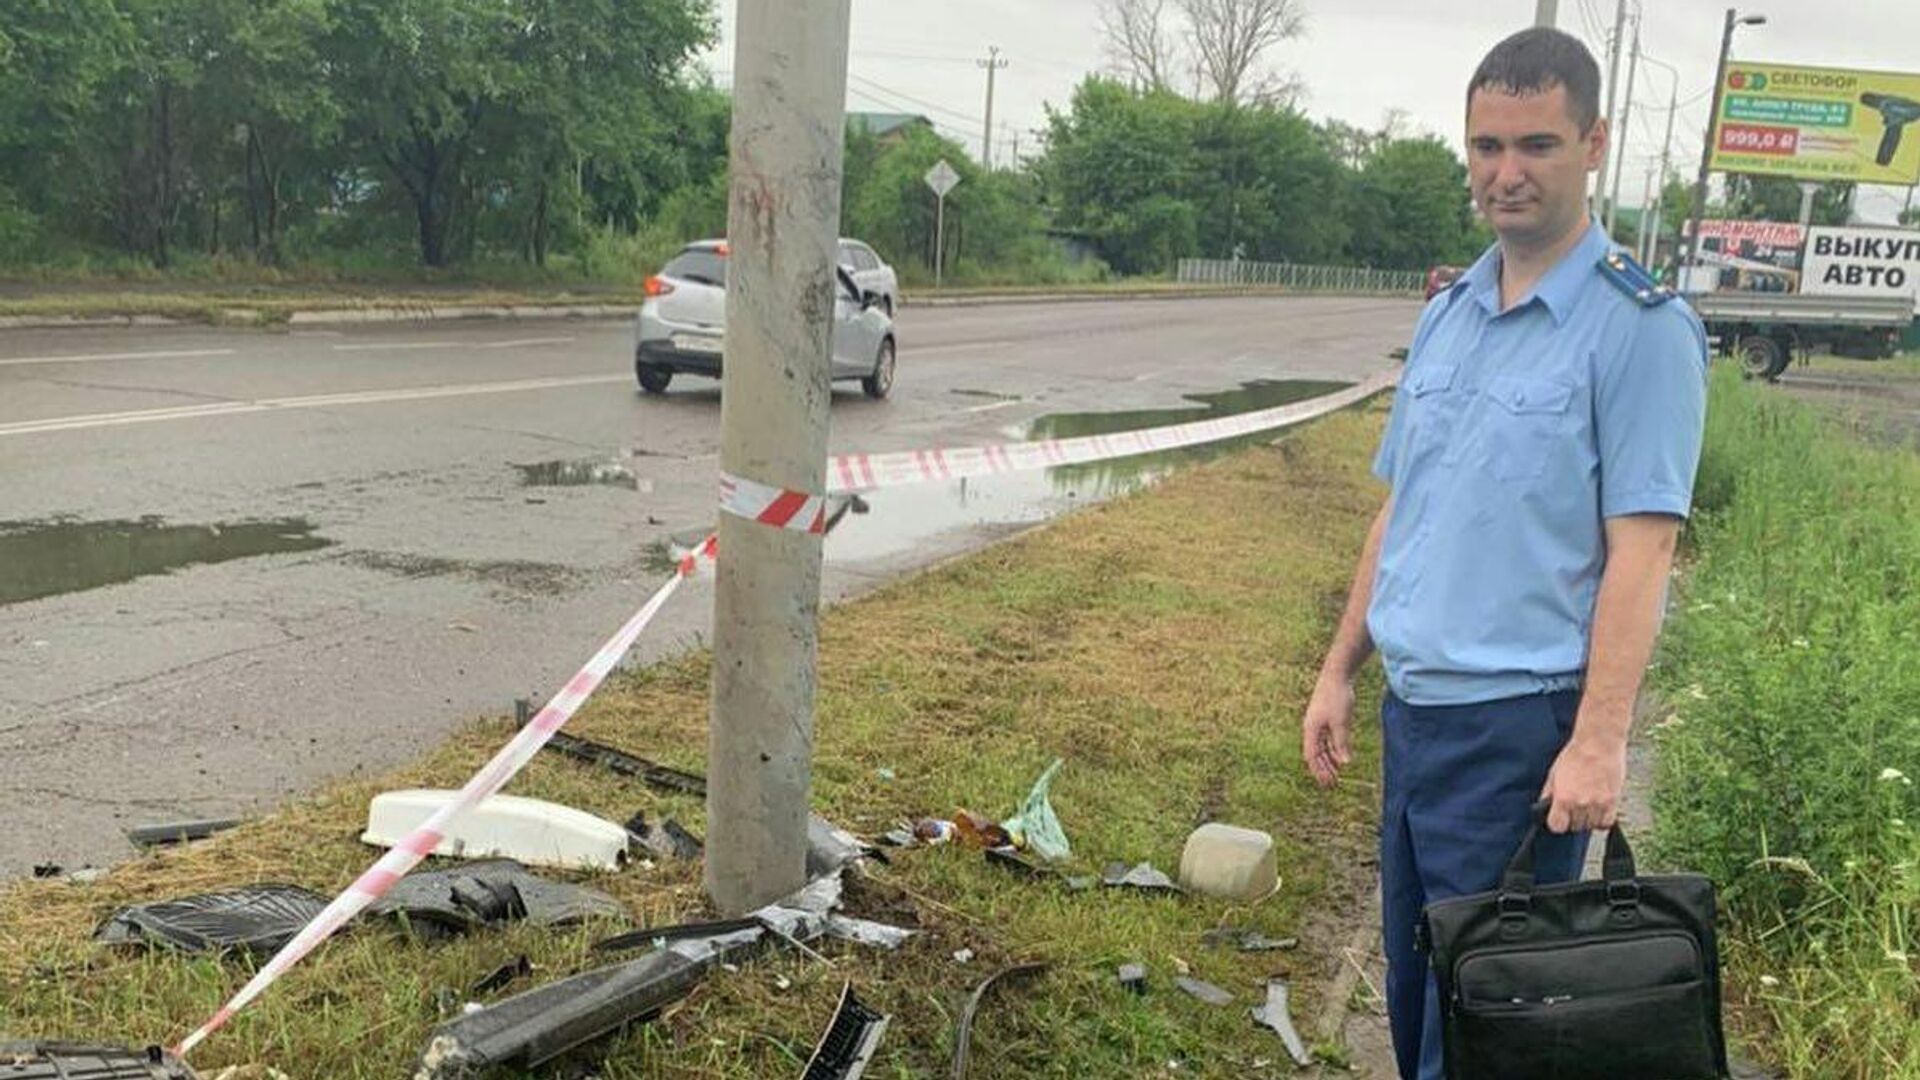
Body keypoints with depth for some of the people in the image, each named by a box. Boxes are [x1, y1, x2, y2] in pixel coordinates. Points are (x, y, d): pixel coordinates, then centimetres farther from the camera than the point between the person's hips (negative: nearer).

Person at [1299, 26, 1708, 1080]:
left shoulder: (1640, 326, -10)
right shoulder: (1446, 314, 10)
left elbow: (1638, 551, -15)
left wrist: (1599, 742, -20)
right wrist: (1340, 672, 13)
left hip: (1522, 719, -7)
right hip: (1414, 708, 7)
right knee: (1412, 987, 18)